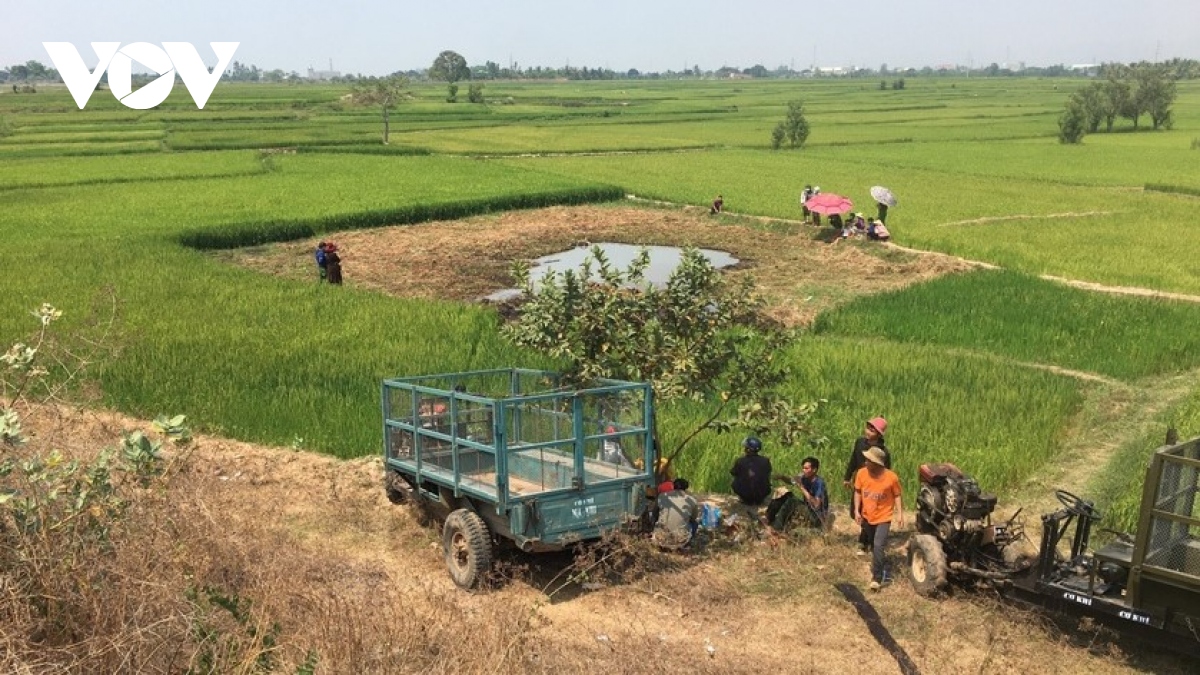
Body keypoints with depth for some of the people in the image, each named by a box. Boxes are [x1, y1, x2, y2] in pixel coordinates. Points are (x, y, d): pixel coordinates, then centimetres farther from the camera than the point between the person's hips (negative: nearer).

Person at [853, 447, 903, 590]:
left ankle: (877, 578, -11)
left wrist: (900, 514, -9)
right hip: (867, 516, 4)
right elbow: (858, 492, 2)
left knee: (879, 546, -17)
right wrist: (857, 510, -4)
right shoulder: (861, 473, -13)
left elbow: (897, 496, -5)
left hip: (883, 517, -4)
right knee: (873, 546, 21)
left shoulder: (891, 477, -20)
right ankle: (880, 568, 46)